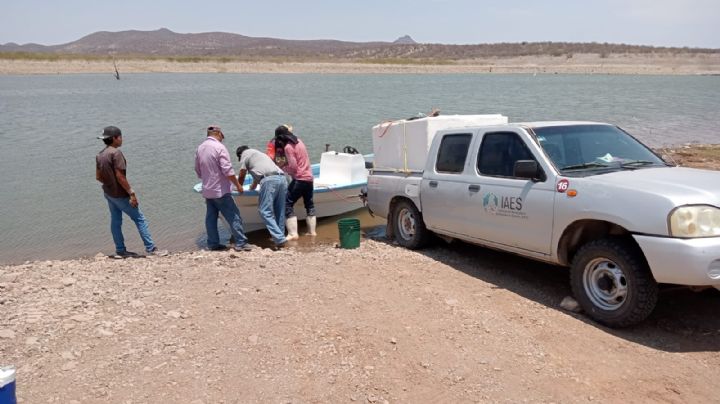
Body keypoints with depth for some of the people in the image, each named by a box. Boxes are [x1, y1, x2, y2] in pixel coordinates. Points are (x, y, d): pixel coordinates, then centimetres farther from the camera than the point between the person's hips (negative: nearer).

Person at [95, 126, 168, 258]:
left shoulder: (100, 155, 6)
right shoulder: (116, 153, -20)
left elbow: (98, 176, 10)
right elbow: (120, 176, -23)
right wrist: (131, 193, -19)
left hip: (108, 193, 9)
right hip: (120, 194, -9)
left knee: (115, 221, 14)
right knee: (139, 218, -2)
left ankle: (120, 250, 21)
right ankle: (151, 248, 0)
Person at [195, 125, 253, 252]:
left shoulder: (200, 148, 9)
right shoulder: (219, 147, -14)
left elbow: (198, 171, 17)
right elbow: (227, 170, -19)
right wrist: (238, 185, -10)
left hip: (207, 190, 8)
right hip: (220, 191, -8)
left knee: (211, 217, 12)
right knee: (234, 216, -2)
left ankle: (213, 244, 16)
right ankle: (241, 243, -1)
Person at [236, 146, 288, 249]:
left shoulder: (245, 154, 16)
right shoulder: (258, 153, 38)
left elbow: (241, 176, 16)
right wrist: (253, 186, 66)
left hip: (269, 180, -8)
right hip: (282, 178, 8)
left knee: (265, 211, -7)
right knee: (279, 211, 14)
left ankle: (279, 239, -16)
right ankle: (280, 237, 16)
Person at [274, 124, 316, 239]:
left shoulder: (288, 147, -13)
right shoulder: (299, 141, 12)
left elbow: (293, 167, -16)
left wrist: (283, 168, 1)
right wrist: (286, 165, 14)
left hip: (299, 179, -9)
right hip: (309, 177, 9)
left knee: (287, 204, -4)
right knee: (309, 204, 19)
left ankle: (293, 233, -9)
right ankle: (312, 231, 24)